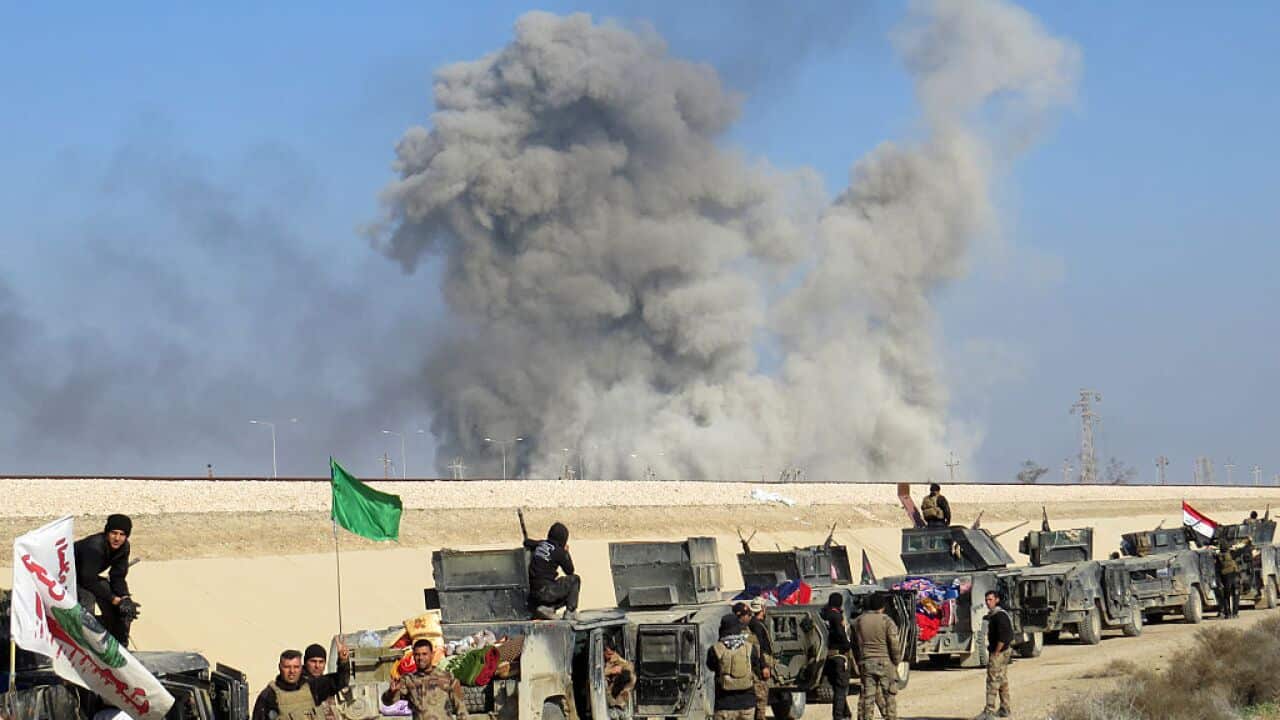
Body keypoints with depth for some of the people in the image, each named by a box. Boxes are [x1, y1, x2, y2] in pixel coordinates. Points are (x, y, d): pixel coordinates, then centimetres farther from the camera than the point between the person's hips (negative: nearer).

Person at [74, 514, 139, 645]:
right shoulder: (94, 547, -36)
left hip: (89, 577, 7)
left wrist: (125, 598, -27)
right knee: (87, 596, -34)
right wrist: (115, 600, -32)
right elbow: (89, 581, -34)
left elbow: (118, 577, -9)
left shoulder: (123, 547, -12)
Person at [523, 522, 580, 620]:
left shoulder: (540, 544, 9)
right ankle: (570, 611, 3)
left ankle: (548, 607, 5)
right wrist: (566, 553, 11)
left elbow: (526, 542, 30)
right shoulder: (558, 551, -10)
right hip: (545, 591, -7)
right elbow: (570, 571, 1)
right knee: (575, 580, 9)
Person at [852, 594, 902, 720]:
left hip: (865, 663, 3)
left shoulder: (859, 621, 6)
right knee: (888, 698, 4)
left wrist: (858, 662, 18)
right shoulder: (886, 621, -8)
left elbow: (855, 645, 11)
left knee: (866, 697, 5)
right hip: (885, 663, -3)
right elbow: (894, 645, -10)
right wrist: (896, 661, 3)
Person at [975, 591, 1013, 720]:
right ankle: (1005, 709, 21)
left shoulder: (999, 615, -17)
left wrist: (995, 653, -21)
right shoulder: (993, 615, 15)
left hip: (999, 653, -11)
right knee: (1002, 681, 15)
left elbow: (1003, 637, -25)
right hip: (1003, 653, 11)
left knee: (993, 682, -11)